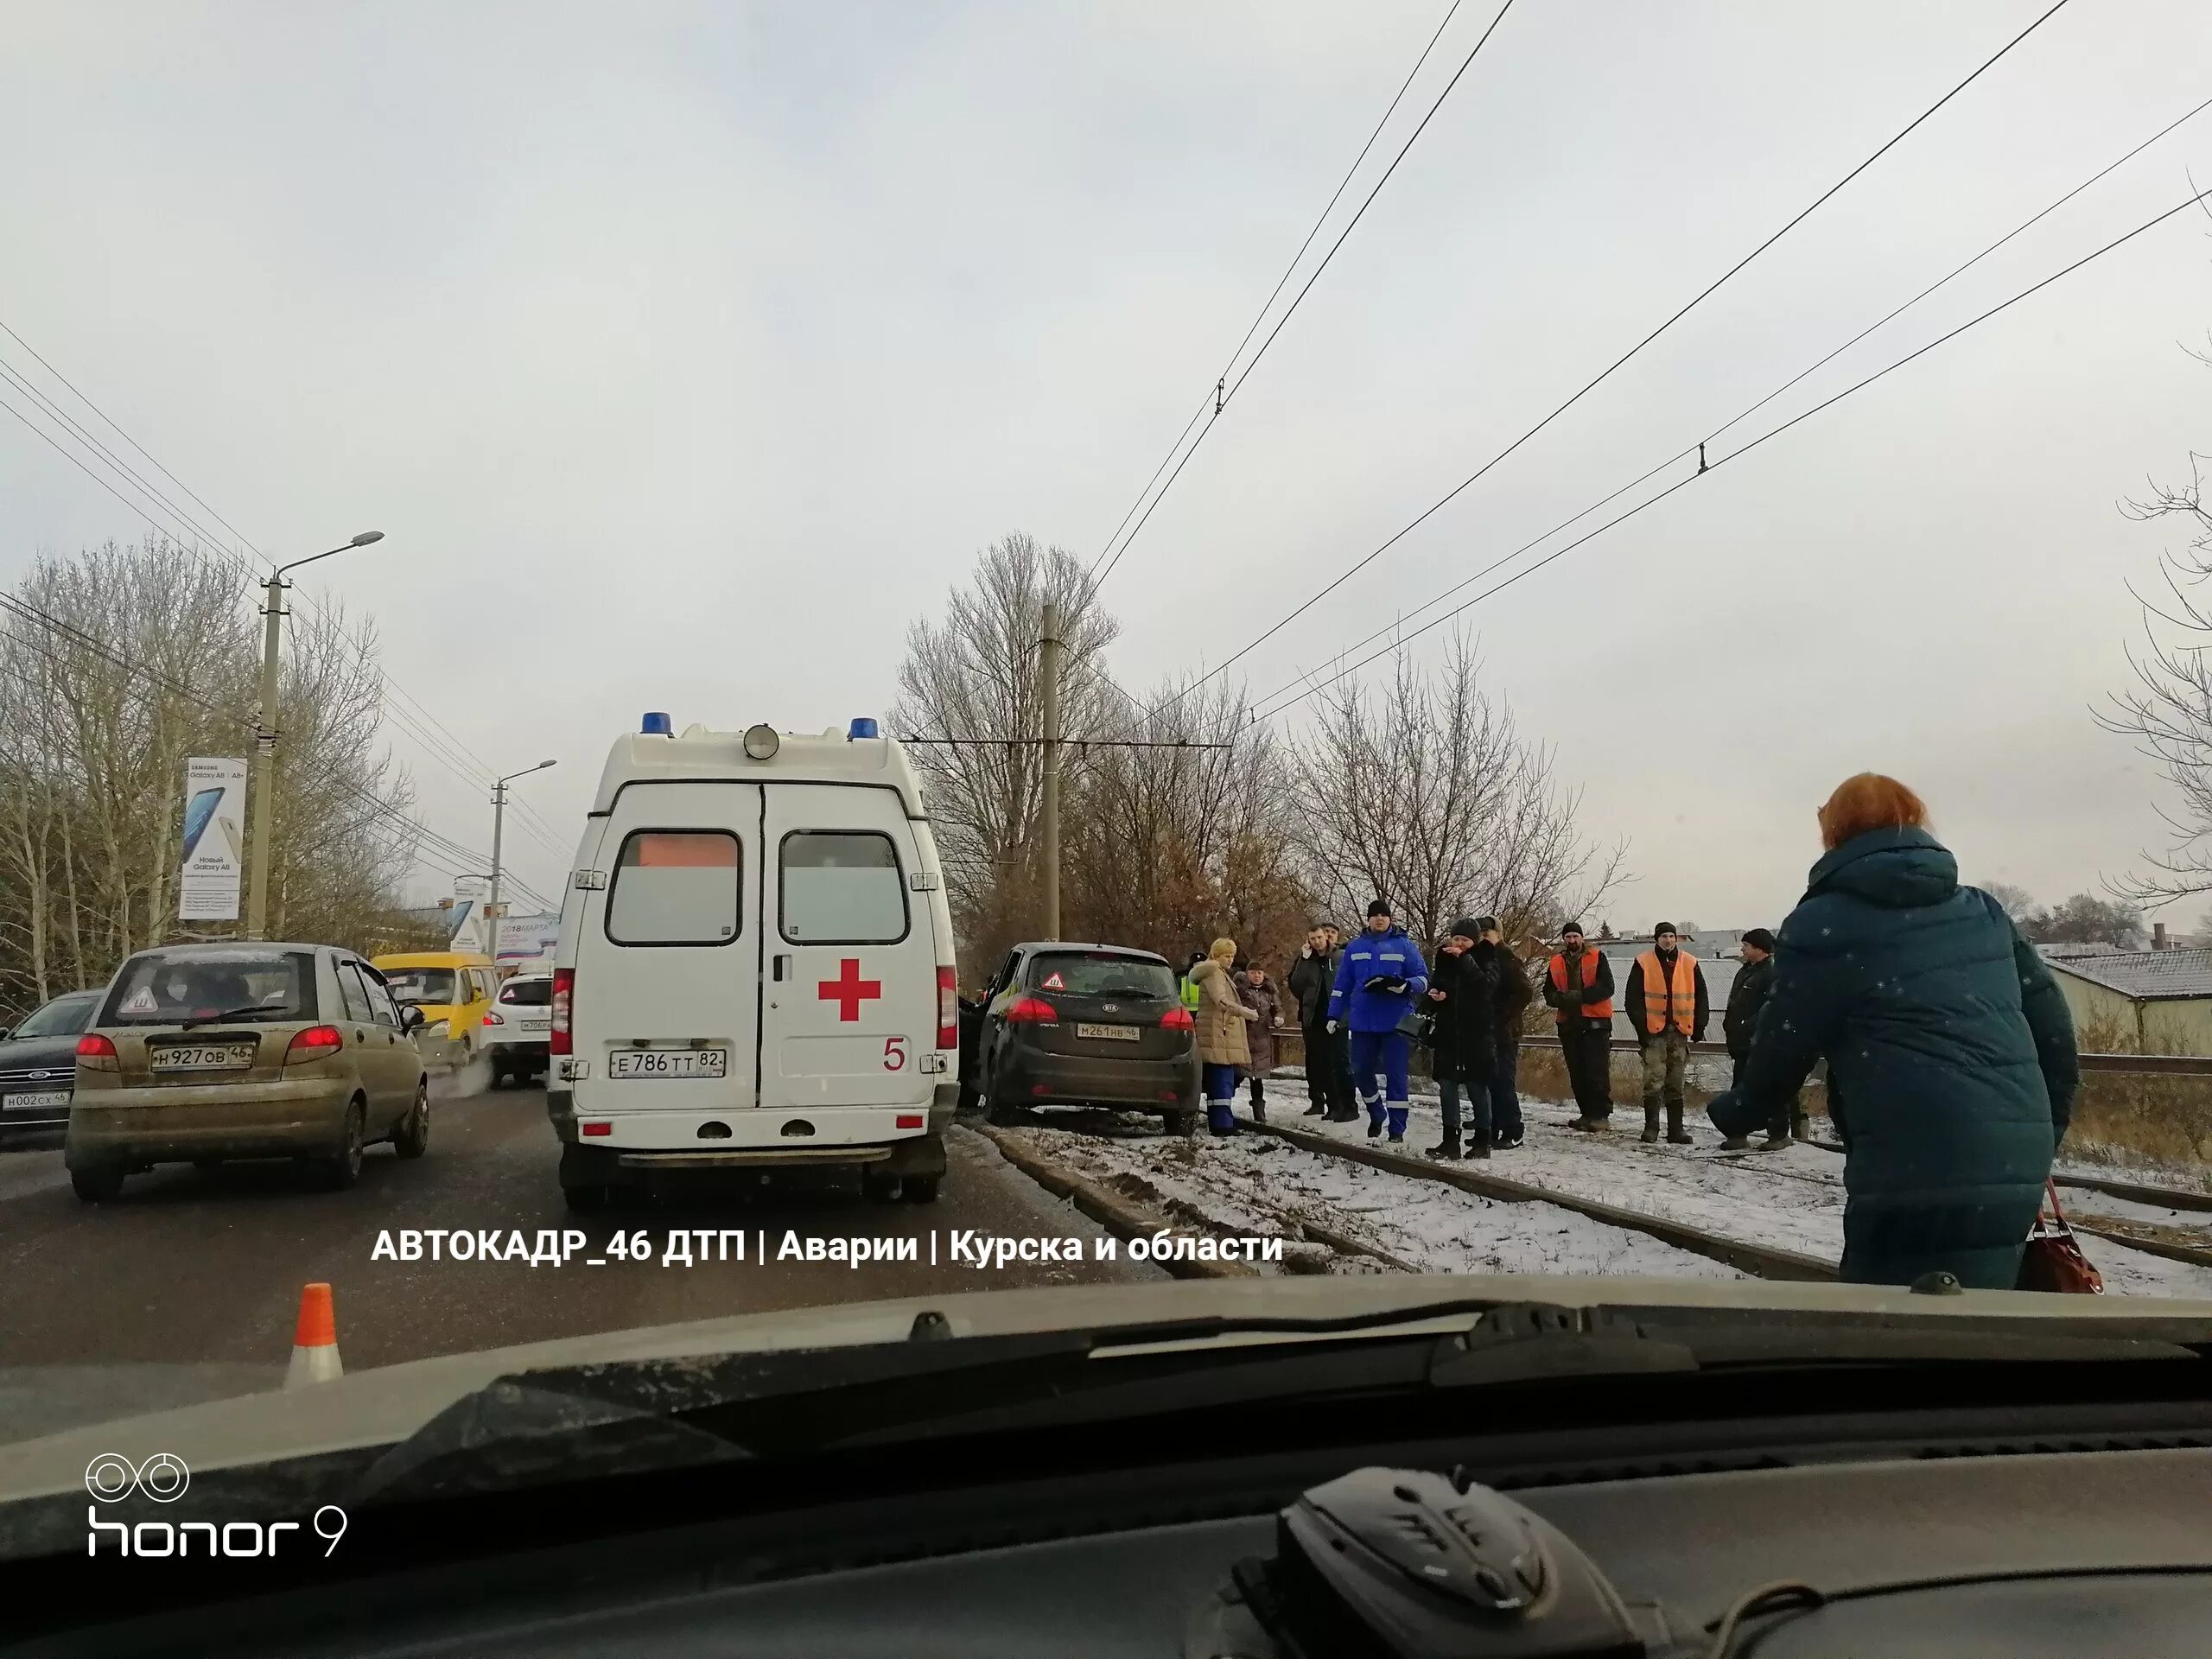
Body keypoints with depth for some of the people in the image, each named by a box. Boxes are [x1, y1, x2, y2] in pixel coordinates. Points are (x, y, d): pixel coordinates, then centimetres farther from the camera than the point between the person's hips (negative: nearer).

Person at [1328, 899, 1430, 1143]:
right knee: (1361, 1072, 8)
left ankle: (1397, 1130, 5)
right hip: (1362, 1022, 3)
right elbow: (1342, 985, 13)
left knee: (1396, 1075, -3)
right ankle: (1376, 1115, 33)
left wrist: (1405, 985, -20)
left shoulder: (1404, 946, 1)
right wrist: (1334, 1015, 9)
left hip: (1396, 1022, -3)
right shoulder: (1355, 947, 9)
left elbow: (1423, 978, 0)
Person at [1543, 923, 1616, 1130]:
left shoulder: (1596, 957, 0)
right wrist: (1560, 998, -12)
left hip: (1595, 1022, -5)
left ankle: (1602, 1115, -5)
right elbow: (1548, 992, 11)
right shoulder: (1556, 963, 12)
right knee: (1577, 1072, 8)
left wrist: (1580, 996, -21)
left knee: (1597, 1071, -8)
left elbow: (1607, 987, -10)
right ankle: (1587, 1113, 17)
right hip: (1568, 1022, 5)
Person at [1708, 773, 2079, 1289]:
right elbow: (2052, 1028, 18)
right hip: (2015, 1171, 8)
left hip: (1919, 1179, -7)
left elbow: (1781, 1053, 1)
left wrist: (1734, 1113, 20)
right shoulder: (1983, 911, 17)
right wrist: (2042, 1137, 28)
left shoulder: (1823, 925, -3)